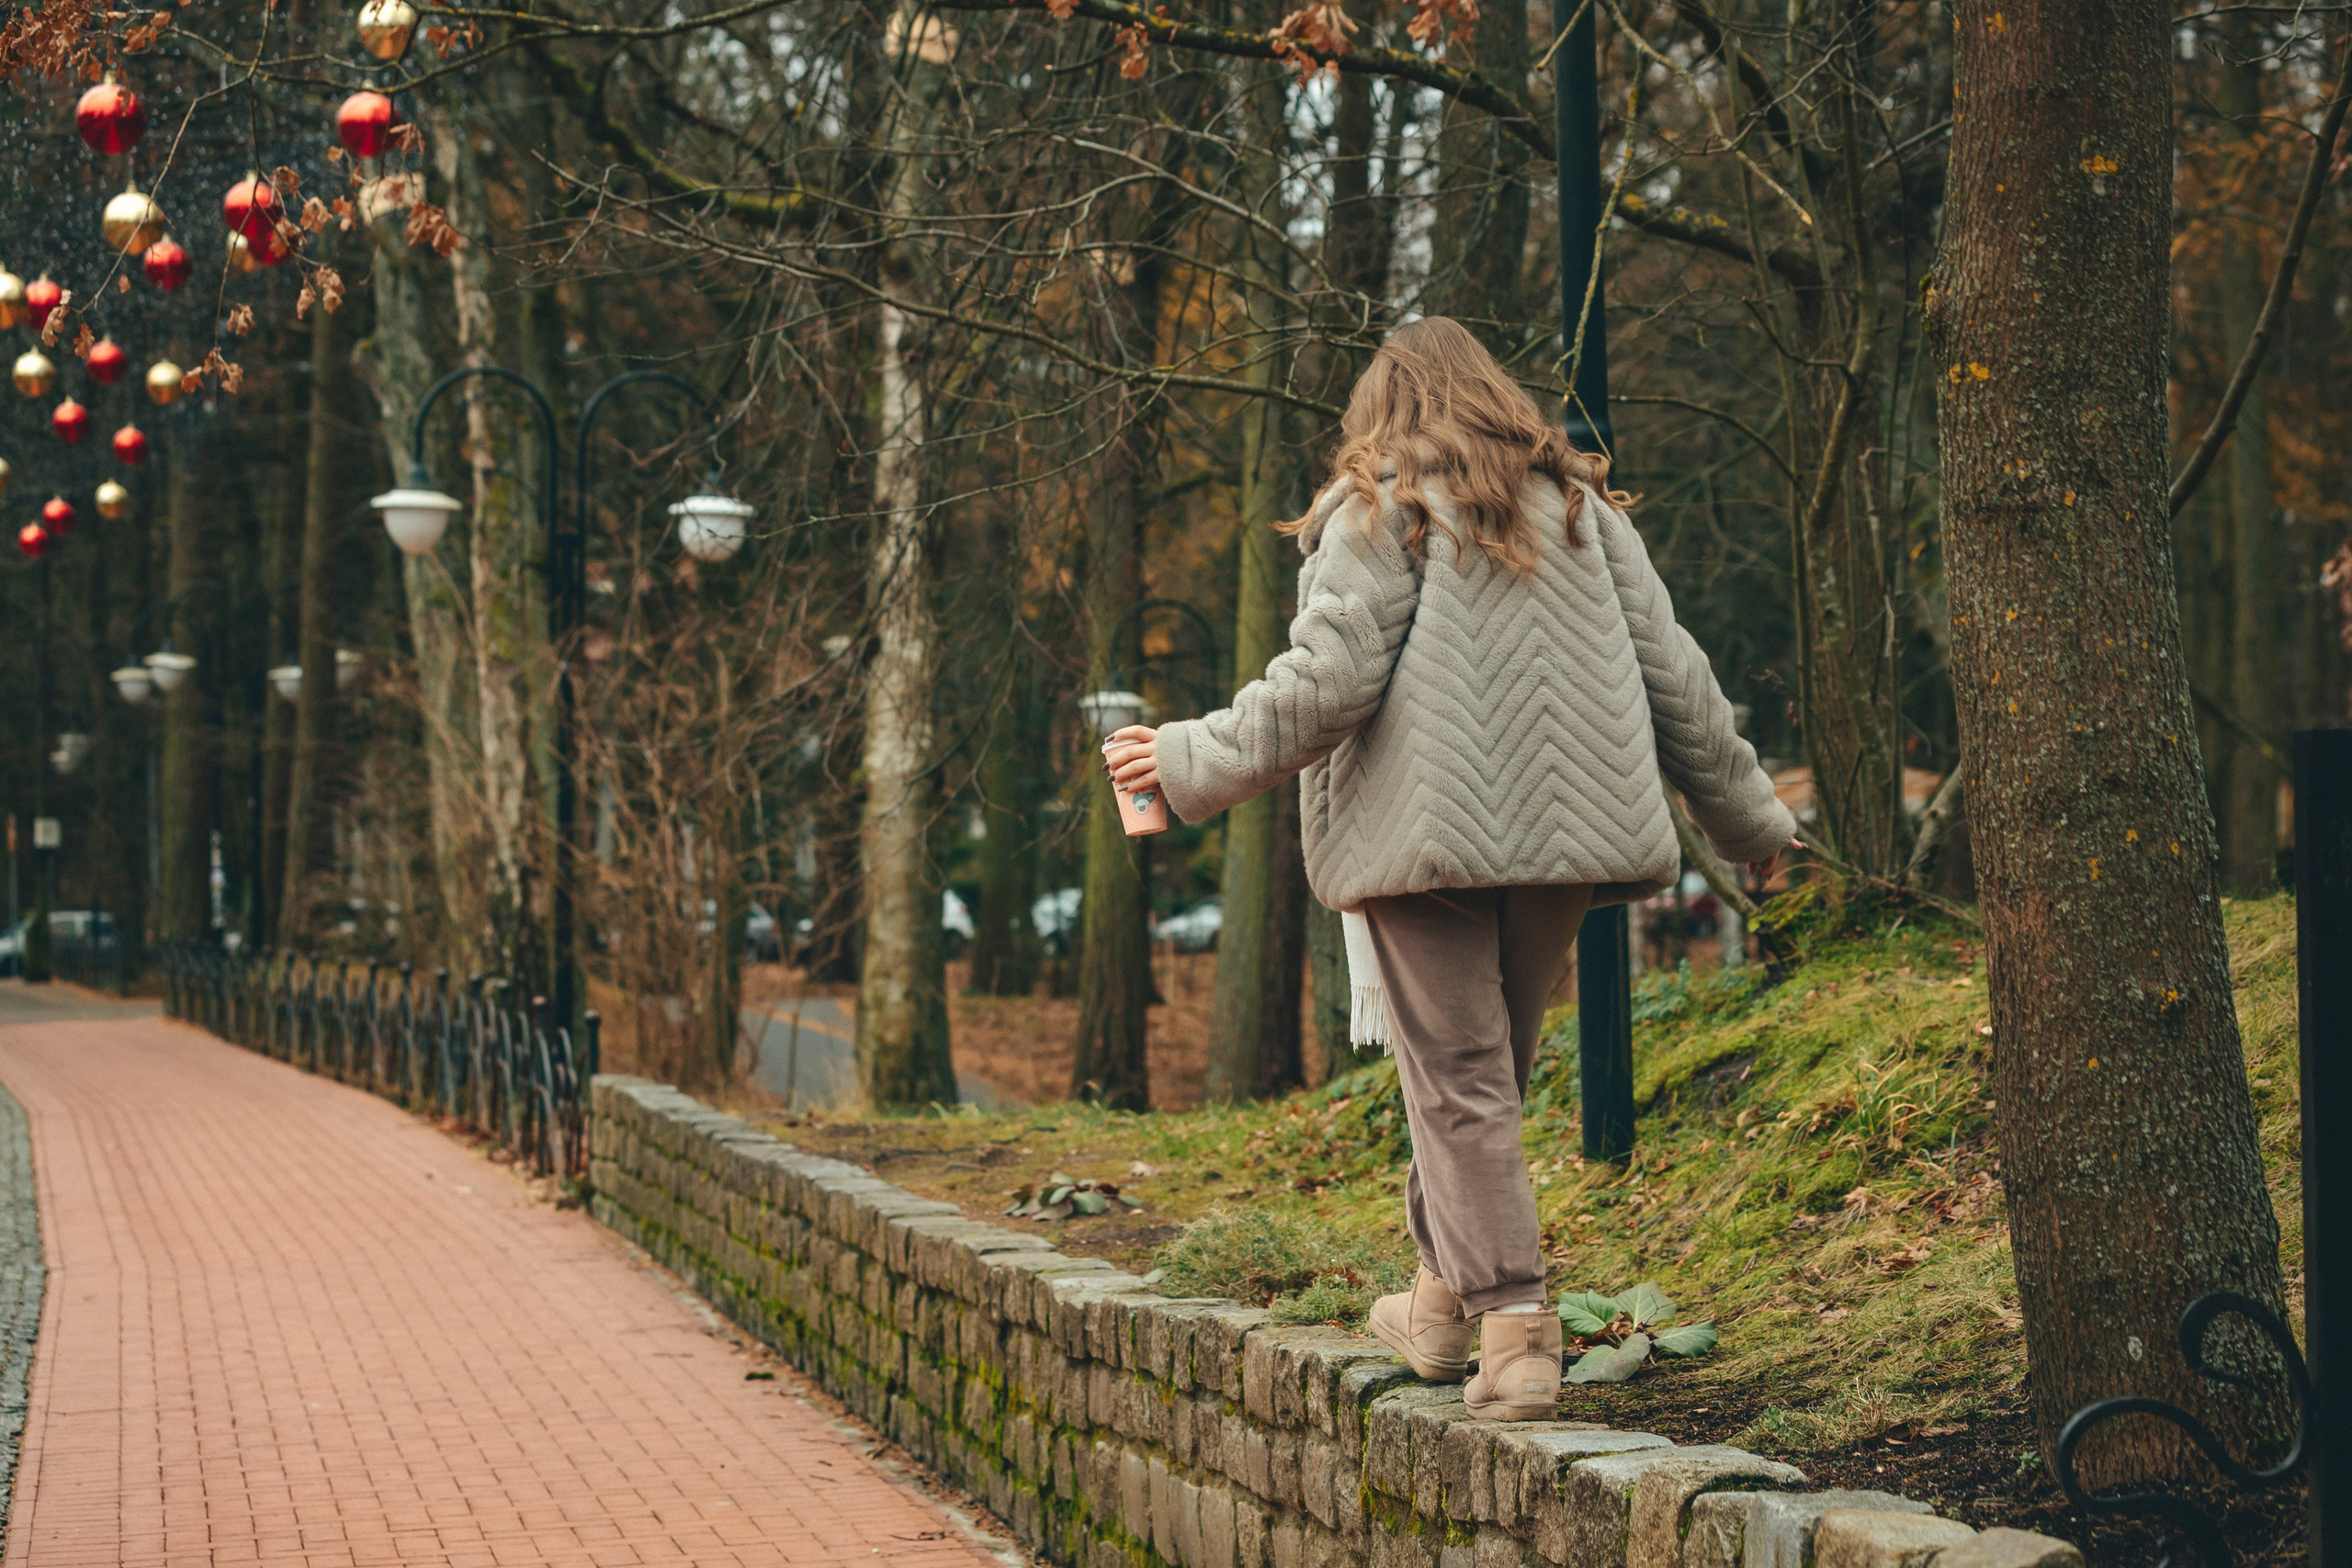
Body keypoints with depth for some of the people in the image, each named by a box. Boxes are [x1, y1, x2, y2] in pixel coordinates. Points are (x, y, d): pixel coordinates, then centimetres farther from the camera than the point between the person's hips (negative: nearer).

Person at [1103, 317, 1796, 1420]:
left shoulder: (1380, 514, -1)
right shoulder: (1582, 510, 15)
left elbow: (1329, 682, -10)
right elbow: (1671, 675, 14)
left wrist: (1191, 763, 0)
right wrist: (1746, 815, 24)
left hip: (1431, 832, -5)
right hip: (1564, 827, 5)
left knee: (1459, 1080, -2)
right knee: (1492, 1068, 17)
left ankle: (1513, 1327, -9)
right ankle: (1445, 1294, 25)